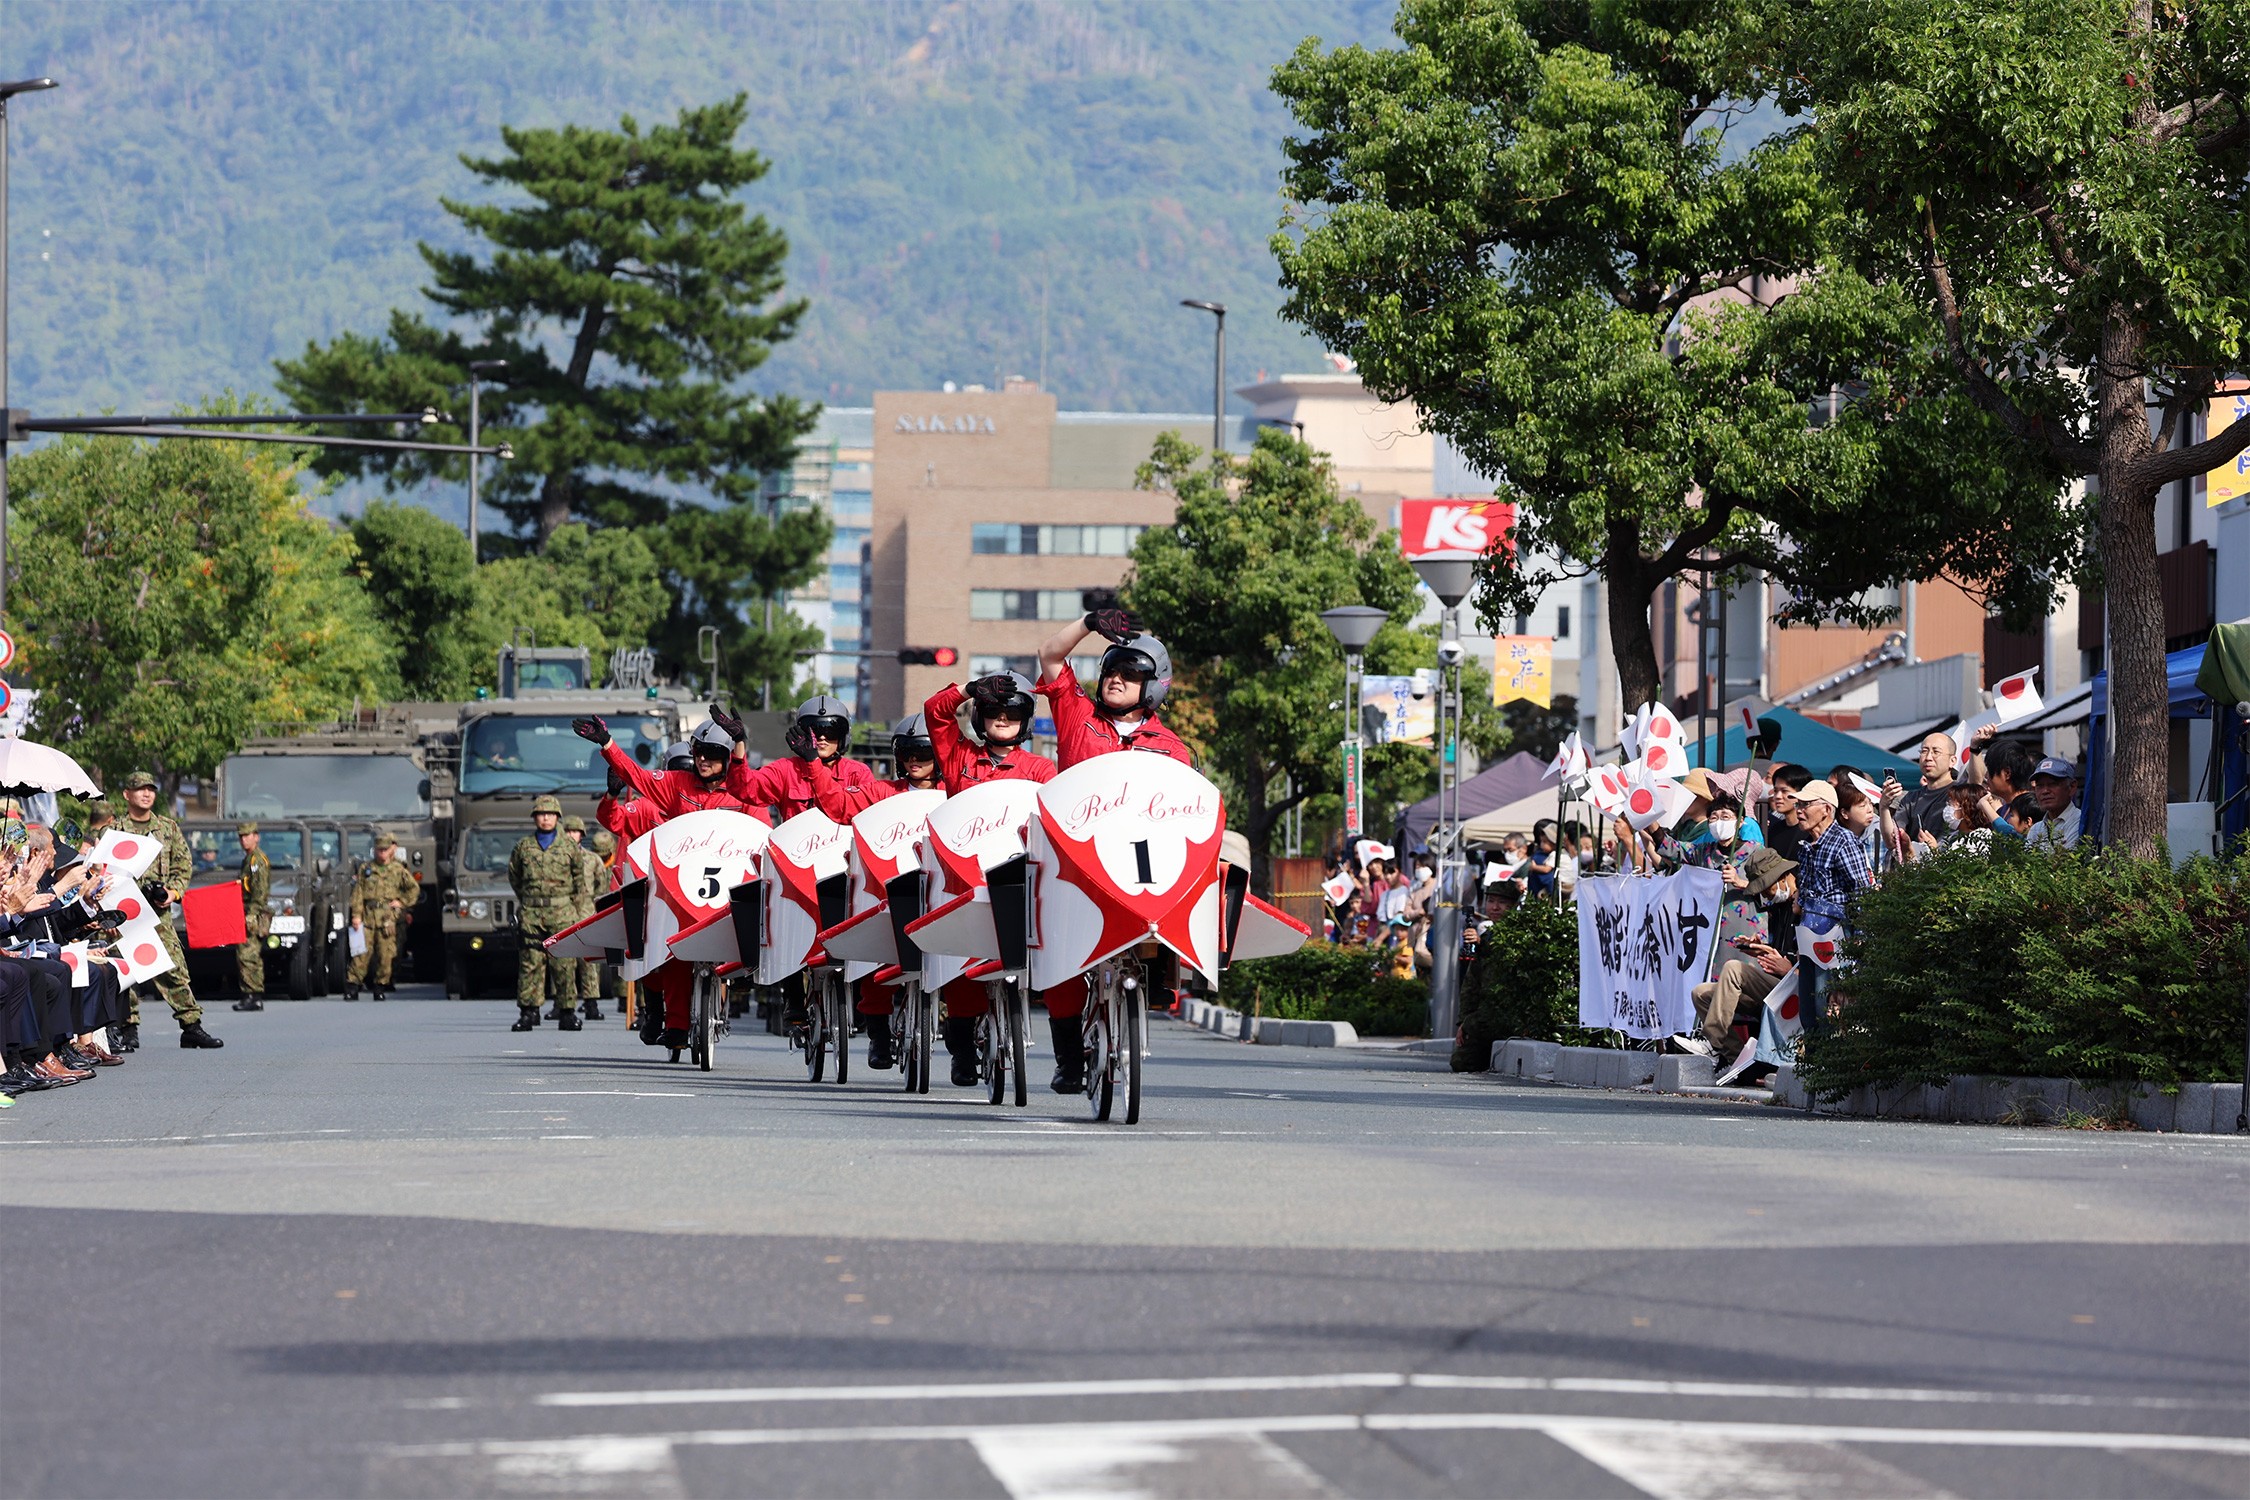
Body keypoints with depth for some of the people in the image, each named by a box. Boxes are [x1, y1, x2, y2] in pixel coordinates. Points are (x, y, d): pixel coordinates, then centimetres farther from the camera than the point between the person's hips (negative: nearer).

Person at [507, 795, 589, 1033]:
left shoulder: (569, 846, 7)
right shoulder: (523, 846, 8)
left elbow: (579, 876, 18)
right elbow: (513, 876, 21)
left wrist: (574, 901, 14)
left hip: (562, 913, -1)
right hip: (531, 913, 1)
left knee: (564, 964, -3)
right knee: (530, 962, -3)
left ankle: (569, 1012, 3)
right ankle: (528, 1011, 0)